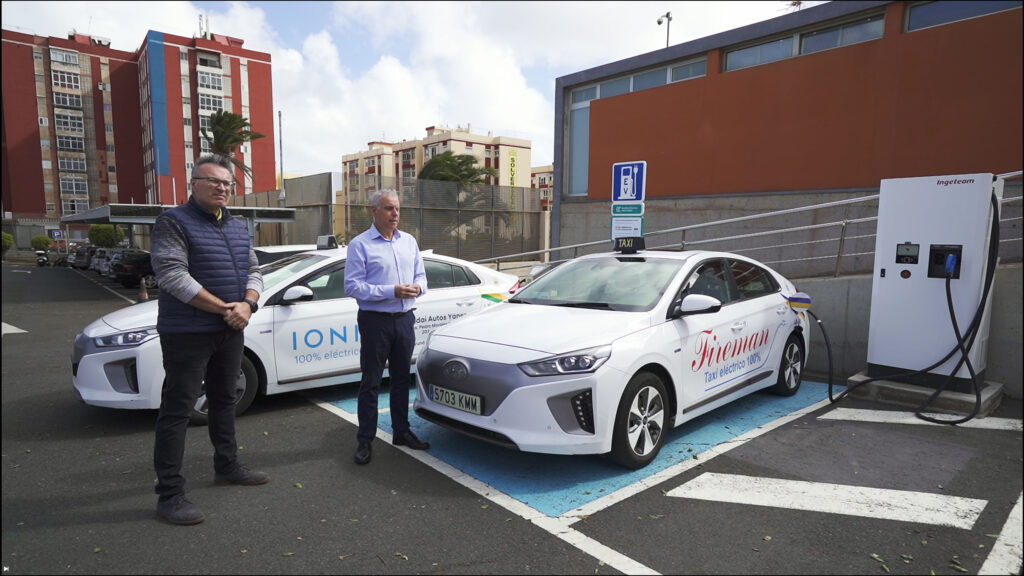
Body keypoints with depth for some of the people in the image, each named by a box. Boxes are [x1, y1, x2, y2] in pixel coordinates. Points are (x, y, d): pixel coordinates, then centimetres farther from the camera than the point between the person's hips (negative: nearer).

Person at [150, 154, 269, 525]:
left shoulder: (238, 228, 13)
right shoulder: (173, 223, -9)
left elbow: (253, 271, 12)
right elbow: (172, 275, -19)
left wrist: (247, 304, -9)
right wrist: (224, 308, -20)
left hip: (230, 332, 7)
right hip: (187, 334, -7)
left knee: (225, 401, 17)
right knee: (177, 411, -2)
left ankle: (227, 467, 32)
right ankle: (169, 495, 5)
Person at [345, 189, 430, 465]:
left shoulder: (409, 241, 11)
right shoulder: (360, 245, -6)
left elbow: (421, 276, 16)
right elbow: (352, 286, -13)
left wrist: (418, 287, -9)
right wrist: (392, 291, -21)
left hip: (404, 318, 5)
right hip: (375, 320, -5)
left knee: (402, 378, 14)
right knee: (371, 382, 2)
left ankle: (402, 432, 27)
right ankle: (365, 441, 13)